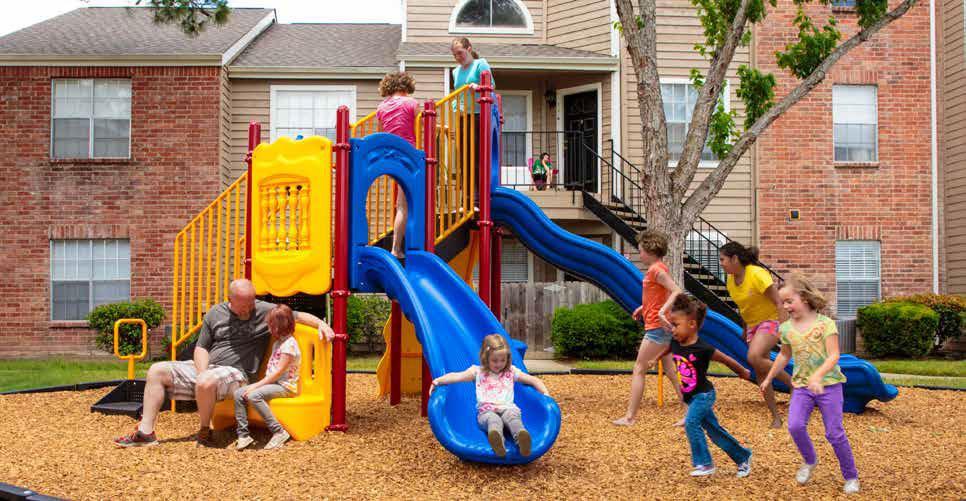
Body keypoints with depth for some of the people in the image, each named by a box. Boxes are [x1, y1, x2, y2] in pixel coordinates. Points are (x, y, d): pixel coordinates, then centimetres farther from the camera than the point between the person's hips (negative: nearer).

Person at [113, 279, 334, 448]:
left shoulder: (264, 311, -2)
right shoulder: (215, 314, 7)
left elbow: (298, 316, -1)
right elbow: (201, 348, 9)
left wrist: (321, 324, -20)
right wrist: (203, 373, -9)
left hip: (235, 372, -6)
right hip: (205, 367, 6)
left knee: (206, 383, -38)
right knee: (157, 371, -3)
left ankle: (204, 431, -12)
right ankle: (146, 432, -5)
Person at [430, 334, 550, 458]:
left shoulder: (511, 372, 24)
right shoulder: (478, 372, 20)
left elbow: (533, 380, 25)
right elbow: (457, 376, 8)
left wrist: (546, 394, 9)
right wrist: (437, 381, -7)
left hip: (507, 408, 1)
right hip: (486, 411, -1)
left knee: (512, 415, -38)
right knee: (493, 419, -40)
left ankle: (521, 437, -70)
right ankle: (497, 441, -74)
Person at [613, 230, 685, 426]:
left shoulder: (657, 270, -15)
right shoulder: (657, 269, 14)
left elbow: (677, 291, -25)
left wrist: (661, 311, -35)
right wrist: (643, 307, 21)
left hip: (657, 328, -10)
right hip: (662, 328, 10)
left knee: (639, 370, -3)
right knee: (670, 371, 10)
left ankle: (630, 417, 0)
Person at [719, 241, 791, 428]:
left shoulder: (757, 274, -21)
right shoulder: (731, 281, 2)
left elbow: (779, 302, -21)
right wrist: (745, 329, 24)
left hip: (771, 320, -8)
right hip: (753, 325, 8)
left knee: (754, 357, -30)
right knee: (760, 373, 3)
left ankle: (792, 382, -11)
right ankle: (776, 417, 11)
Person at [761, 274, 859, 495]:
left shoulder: (825, 324, -11)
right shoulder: (787, 328, 4)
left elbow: (834, 356, -17)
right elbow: (784, 356, 20)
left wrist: (817, 377, -32)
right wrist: (769, 378, 27)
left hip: (828, 384, -4)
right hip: (801, 386, 4)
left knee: (835, 433, -2)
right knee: (795, 426, -16)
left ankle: (851, 477, 18)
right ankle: (809, 461, 12)